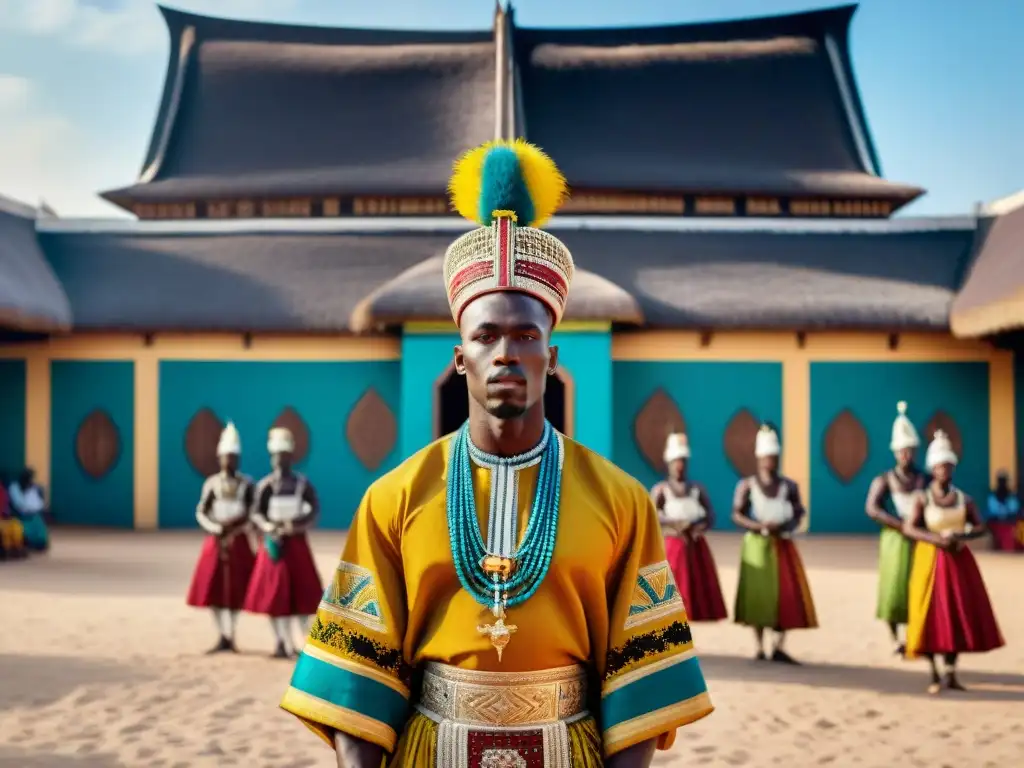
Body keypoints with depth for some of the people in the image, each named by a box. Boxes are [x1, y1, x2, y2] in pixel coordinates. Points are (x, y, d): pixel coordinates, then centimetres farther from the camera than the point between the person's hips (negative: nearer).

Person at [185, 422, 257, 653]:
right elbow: (201, 513, -2)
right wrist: (218, 528, -17)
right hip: (215, 541, 1)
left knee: (236, 590, -1)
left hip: (239, 542, -1)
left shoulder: (247, 483, 0)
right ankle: (224, 637, 10)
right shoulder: (211, 483, 2)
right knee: (213, 590, 1)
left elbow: (253, 514, -3)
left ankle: (229, 636, 8)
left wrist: (234, 528, -16)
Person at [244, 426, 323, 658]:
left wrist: (297, 525, -19)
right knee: (272, 593, 1)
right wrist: (269, 528, -23)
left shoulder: (302, 483, 1)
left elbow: (315, 511, -2)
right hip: (273, 543, 0)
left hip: (297, 544, 0)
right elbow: (256, 514, -5)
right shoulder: (265, 485, -1)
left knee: (302, 593, 0)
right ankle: (282, 642, 10)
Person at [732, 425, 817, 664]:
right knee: (758, 595, -2)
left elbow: (799, 514, 6)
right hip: (757, 545, -2)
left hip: (783, 544, 2)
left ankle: (779, 647, 1)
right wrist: (759, 526, -18)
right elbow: (736, 515, -3)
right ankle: (760, 648, 5)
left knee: (788, 595, -5)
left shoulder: (789, 486, 5)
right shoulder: (747, 485, 0)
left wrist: (785, 526, -15)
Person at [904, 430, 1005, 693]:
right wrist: (934, 538, -22)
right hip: (930, 560, -3)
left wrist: (961, 536, -15)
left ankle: (951, 673, 12)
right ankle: (934, 674, 3)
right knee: (931, 615, -5)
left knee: (959, 614, 2)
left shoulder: (964, 499, 4)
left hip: (958, 560, 3)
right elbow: (908, 528, -9)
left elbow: (980, 528, 4)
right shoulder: (923, 499, -4)